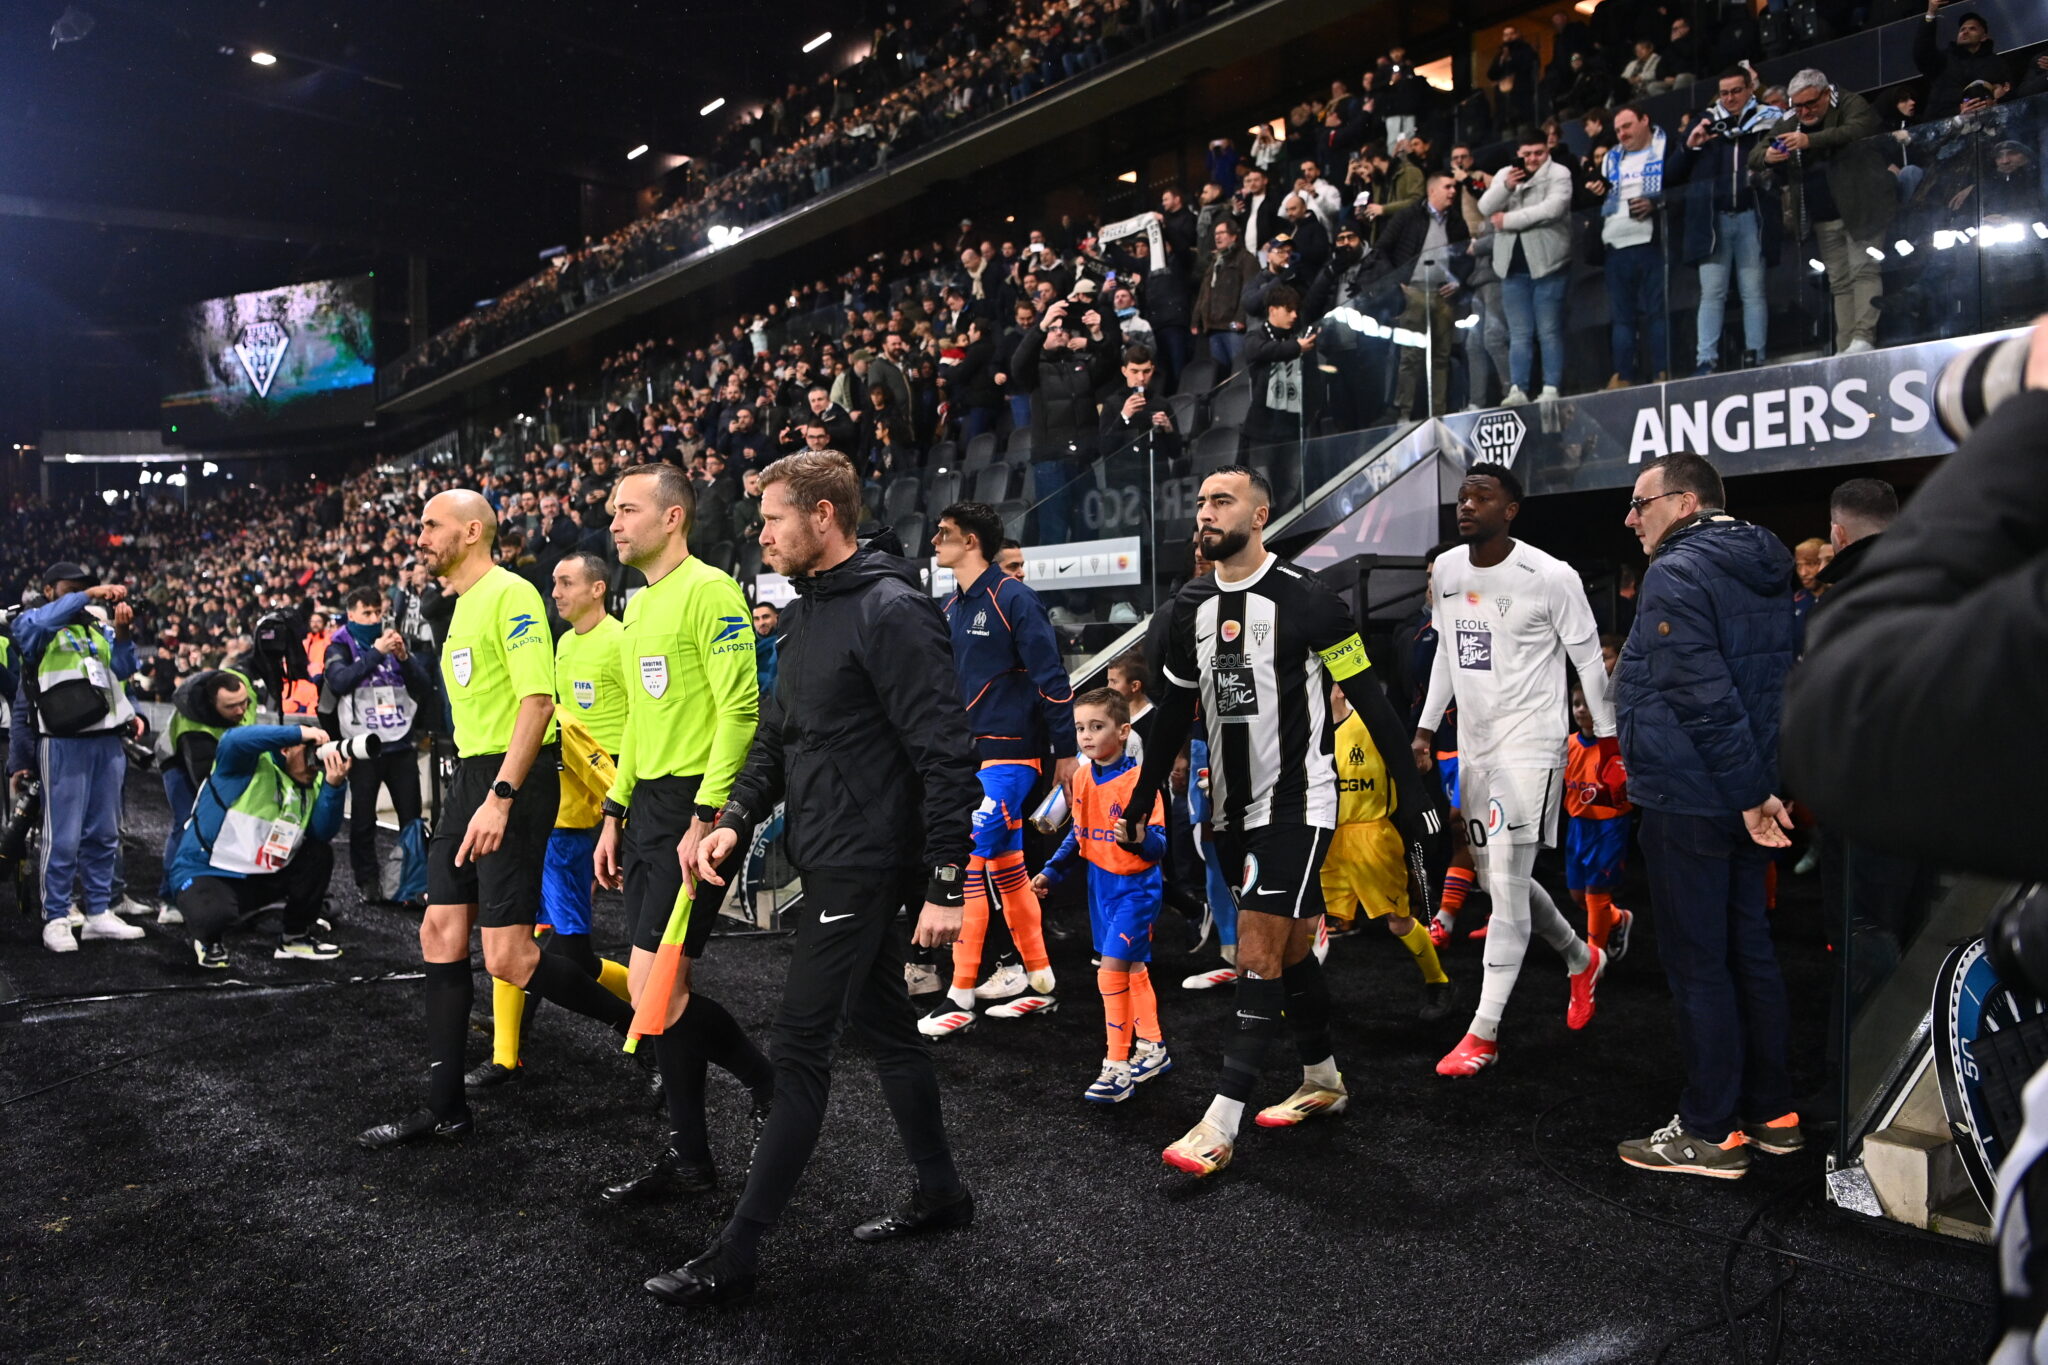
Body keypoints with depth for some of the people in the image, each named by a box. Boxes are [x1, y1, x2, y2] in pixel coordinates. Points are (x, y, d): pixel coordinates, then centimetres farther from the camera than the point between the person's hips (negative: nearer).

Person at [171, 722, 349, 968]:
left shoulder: (311, 783, 1)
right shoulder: (250, 763, -14)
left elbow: (323, 833, -12)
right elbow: (234, 740, -39)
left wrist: (333, 785, -25)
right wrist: (299, 733, -37)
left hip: (260, 878, 6)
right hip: (204, 873, -6)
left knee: (320, 854, -9)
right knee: (214, 914, -36)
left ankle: (296, 938, 10)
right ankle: (209, 940, 5)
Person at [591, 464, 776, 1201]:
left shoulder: (708, 590, -11)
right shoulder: (639, 604, 17)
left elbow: (740, 710, -18)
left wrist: (705, 818, -21)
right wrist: (615, 814, 20)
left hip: (694, 806, -9)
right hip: (648, 803, 9)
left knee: (654, 987, -8)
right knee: (664, 989, 10)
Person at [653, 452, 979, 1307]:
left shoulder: (892, 611, -17)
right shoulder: (809, 612, 13)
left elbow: (947, 755, -20)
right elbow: (778, 731, 18)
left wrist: (946, 884, -21)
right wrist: (737, 818, 3)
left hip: (862, 866, -10)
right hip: (830, 859, 10)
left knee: (801, 1044, -5)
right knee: (883, 1022, 18)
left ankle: (737, 1255, 4)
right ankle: (940, 1194, 33)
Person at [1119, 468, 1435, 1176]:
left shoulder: (1305, 600, -13)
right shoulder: (1191, 606, 7)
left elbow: (1369, 698, -8)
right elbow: (1174, 712, 15)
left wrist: (1410, 793, -8)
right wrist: (1142, 800, 15)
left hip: (1295, 801, -6)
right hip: (1231, 804, 7)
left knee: (1259, 952, -9)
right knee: (1290, 946, 16)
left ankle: (1221, 1124, -8)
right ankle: (1324, 1080, 32)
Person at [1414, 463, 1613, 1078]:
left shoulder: (1550, 576, -13)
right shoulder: (1445, 570, 6)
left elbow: (1588, 658, -4)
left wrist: (1610, 736, -1)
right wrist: (1425, 729, 15)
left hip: (1529, 742, -7)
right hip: (1473, 744, 7)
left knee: (1507, 885, -10)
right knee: (1500, 880, 16)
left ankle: (1484, 1032, -3)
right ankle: (1581, 959, 42)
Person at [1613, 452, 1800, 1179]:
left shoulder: (1676, 573, -15)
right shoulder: (1765, 572, 14)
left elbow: (1706, 697, -23)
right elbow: (1784, 680, 19)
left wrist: (1748, 791, -18)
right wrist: (1765, 787, 18)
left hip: (1689, 799, -9)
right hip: (1747, 796, 9)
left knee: (1696, 963, -2)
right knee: (1749, 950, 16)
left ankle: (1710, 1133, 6)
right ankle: (1772, 1112, 25)